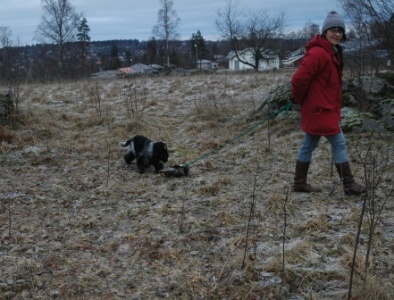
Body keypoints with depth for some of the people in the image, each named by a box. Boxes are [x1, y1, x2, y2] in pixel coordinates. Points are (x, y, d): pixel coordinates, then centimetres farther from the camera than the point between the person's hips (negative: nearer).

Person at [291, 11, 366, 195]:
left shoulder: (333, 52, 13)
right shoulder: (318, 53, -21)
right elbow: (299, 78, -26)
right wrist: (300, 100, -10)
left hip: (324, 108, 10)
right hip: (319, 110, -10)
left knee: (309, 145, 14)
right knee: (339, 143, -4)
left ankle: (300, 183, 22)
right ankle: (349, 185, 4)